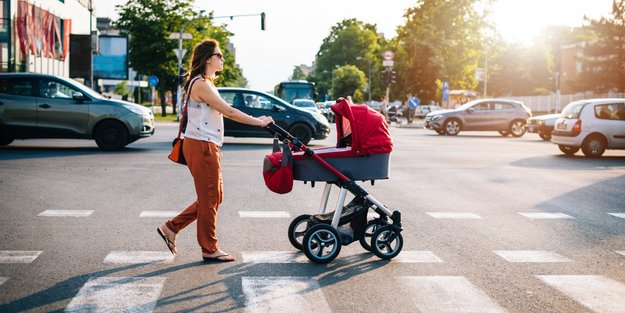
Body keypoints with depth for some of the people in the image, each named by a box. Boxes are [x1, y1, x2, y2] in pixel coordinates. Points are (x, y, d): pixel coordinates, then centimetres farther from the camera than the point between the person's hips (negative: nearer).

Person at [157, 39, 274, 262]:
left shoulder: (206, 83, 18)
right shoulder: (201, 84, -15)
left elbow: (224, 112, 16)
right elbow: (228, 112, -17)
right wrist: (259, 122, -11)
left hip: (208, 147, 10)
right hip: (201, 146, -10)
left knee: (214, 197, 15)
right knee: (209, 198, -1)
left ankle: (171, 228, 22)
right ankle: (209, 249, 11)